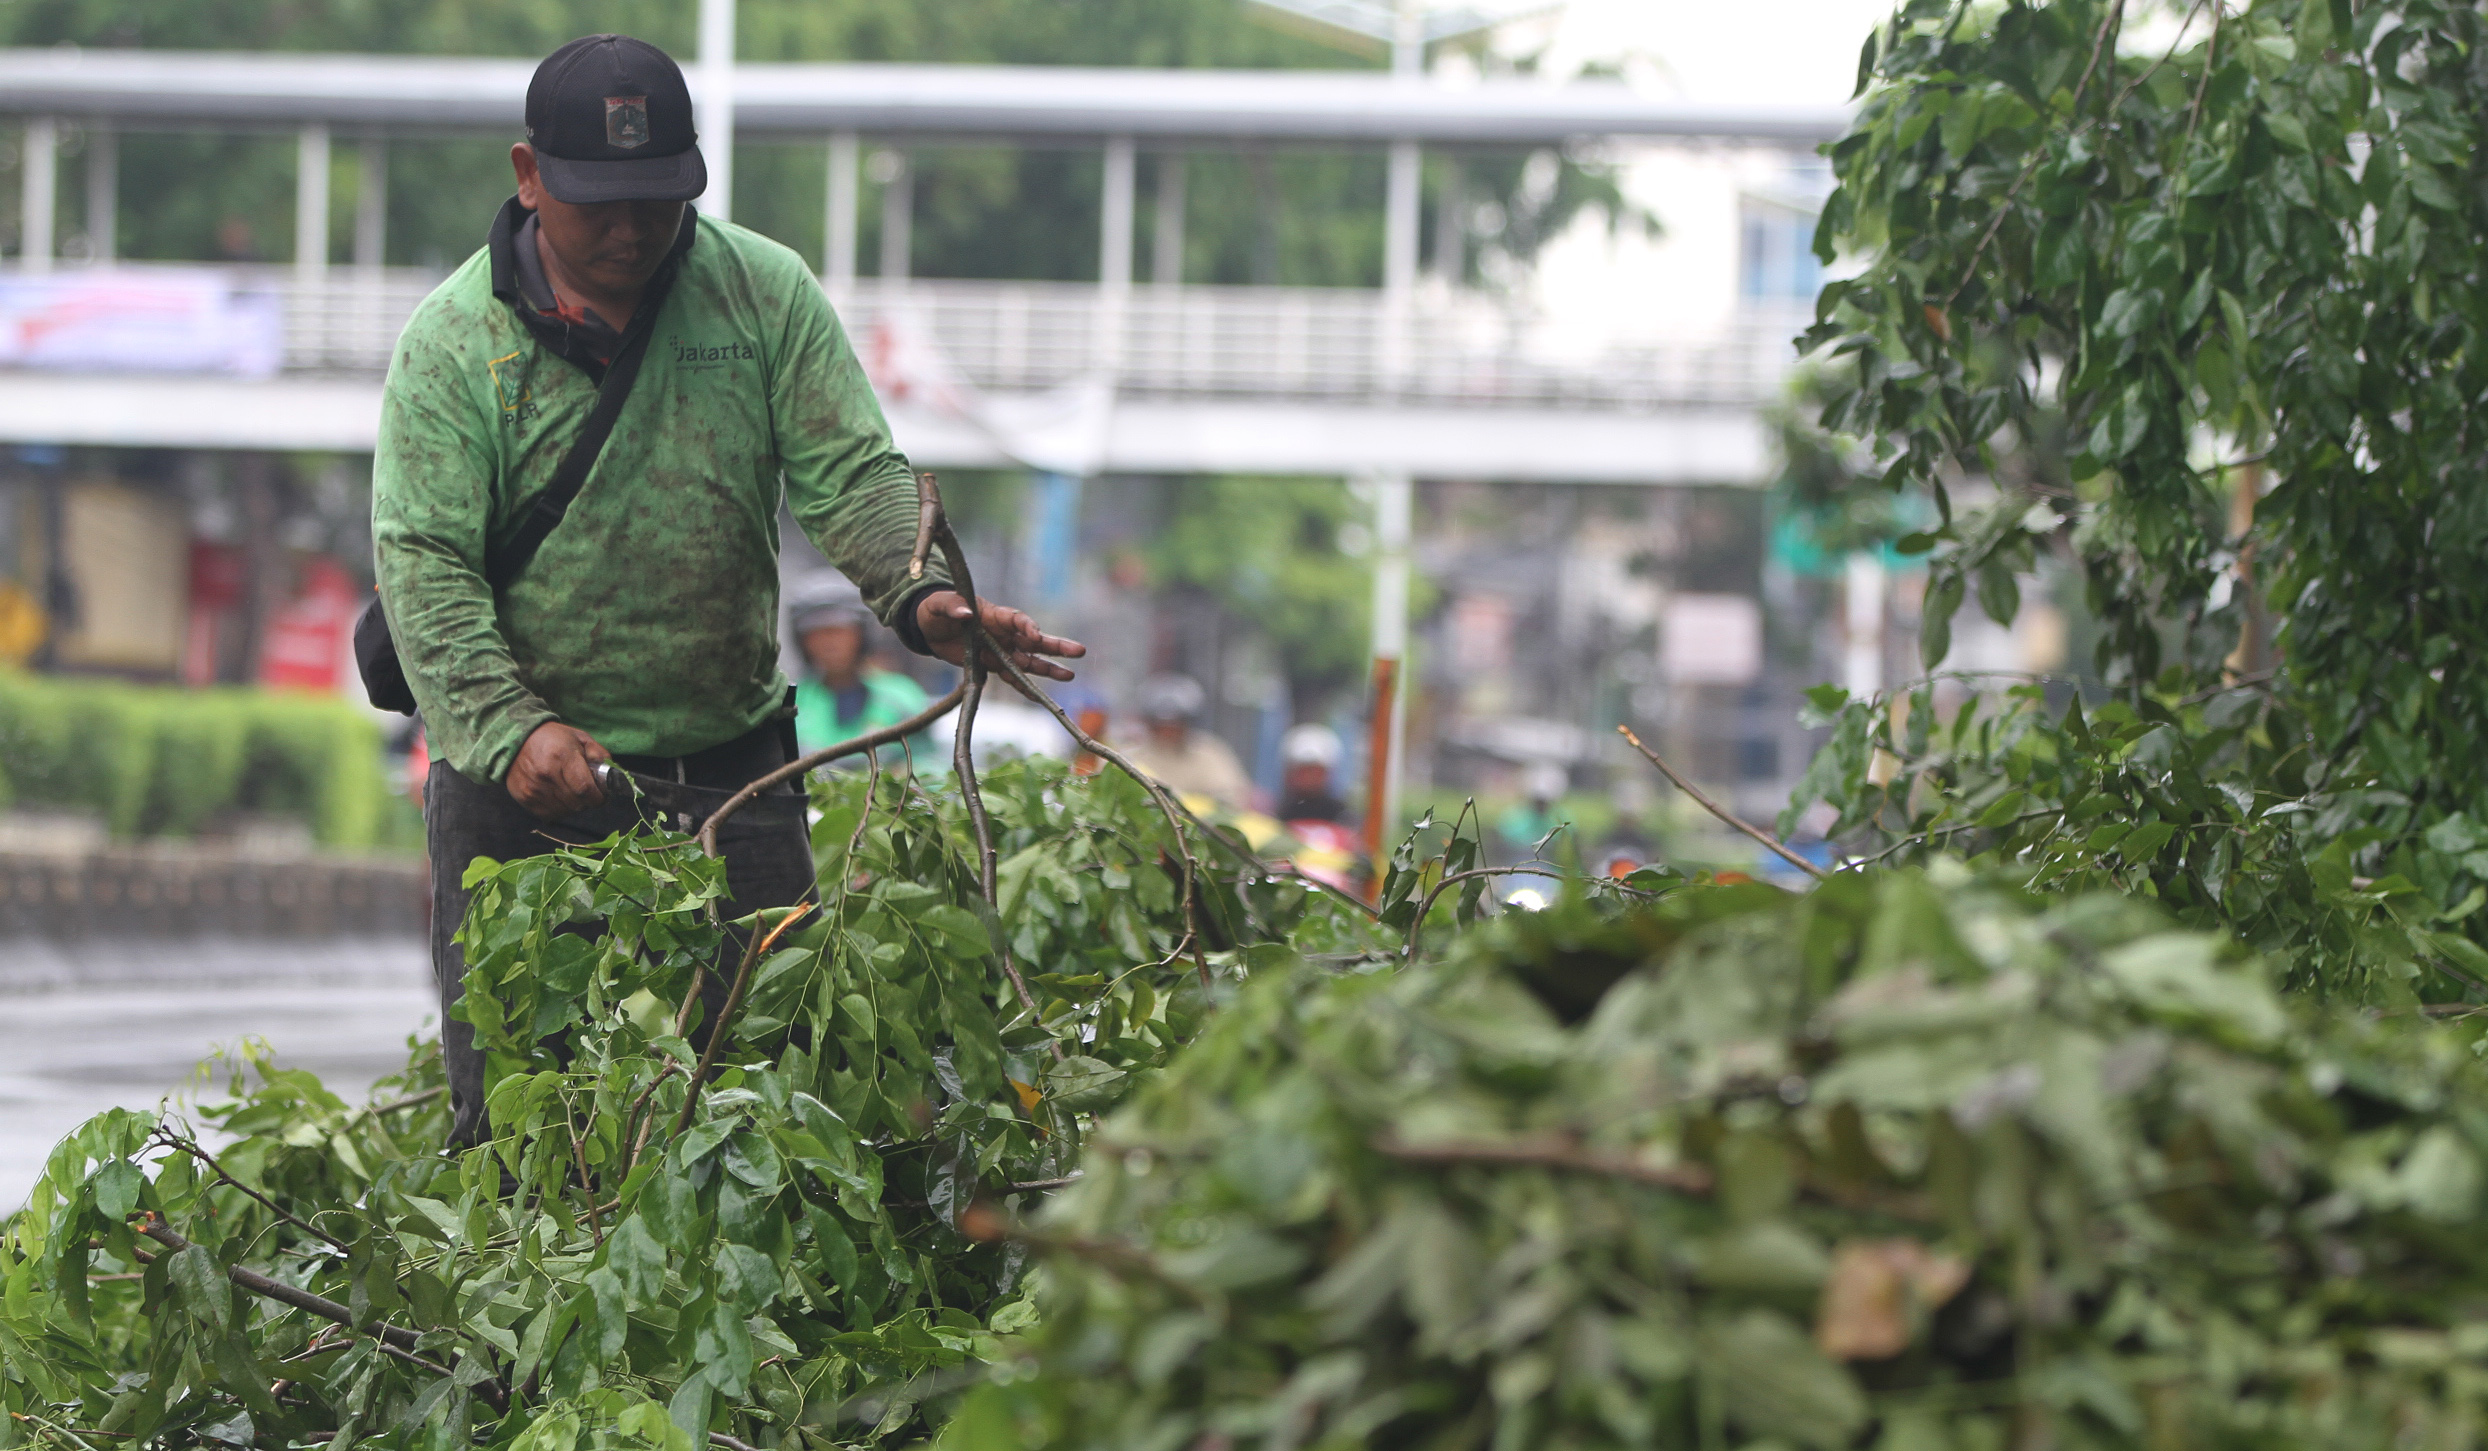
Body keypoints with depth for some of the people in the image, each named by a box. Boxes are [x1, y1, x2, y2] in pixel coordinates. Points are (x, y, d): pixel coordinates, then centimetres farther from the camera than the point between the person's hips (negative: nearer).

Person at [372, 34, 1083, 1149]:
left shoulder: (766, 294, 2)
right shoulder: (454, 343, -4)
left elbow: (850, 473, -3)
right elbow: (426, 565, -10)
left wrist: (923, 597, -25)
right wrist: (513, 731, -25)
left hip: (730, 765, 2)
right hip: (520, 782, -2)